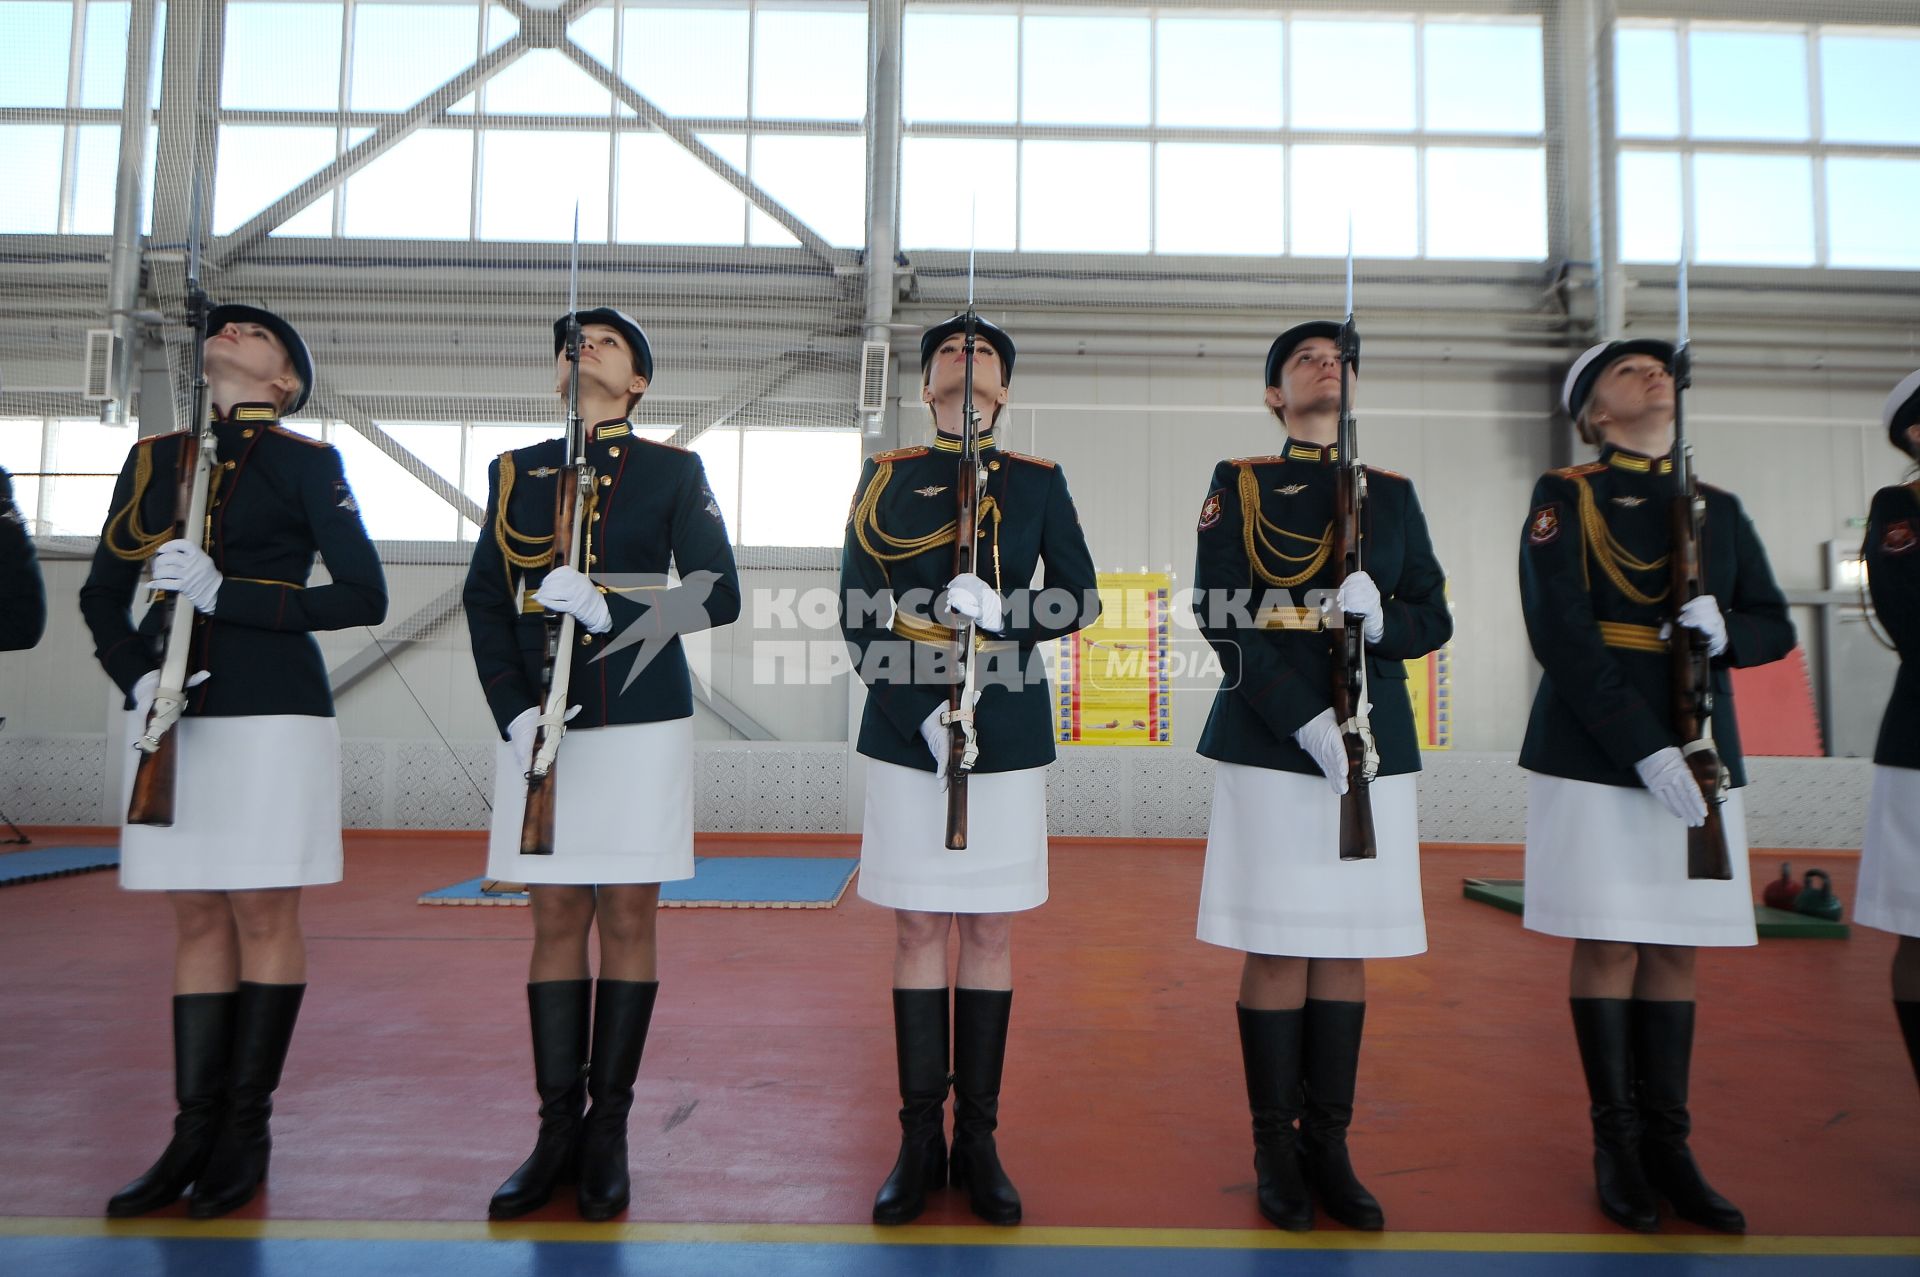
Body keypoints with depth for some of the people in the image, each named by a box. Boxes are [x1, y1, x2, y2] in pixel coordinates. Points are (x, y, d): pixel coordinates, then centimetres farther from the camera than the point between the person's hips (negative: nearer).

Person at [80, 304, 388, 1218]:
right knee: (198, 920, 9)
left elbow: (364, 598, -6)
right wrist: (137, 675, -4)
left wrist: (224, 594, -15)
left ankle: (247, 1131, 14)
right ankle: (194, 1132, 18)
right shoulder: (153, 459, 15)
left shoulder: (306, 462, 1)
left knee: (264, 914, 1)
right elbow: (103, 594, 14)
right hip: (173, 714, 5)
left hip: (273, 713, -4)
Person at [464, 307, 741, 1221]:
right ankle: (557, 1133, 17)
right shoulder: (516, 472, 13)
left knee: (627, 917, 3)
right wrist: (515, 714, -6)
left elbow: (718, 596, -3)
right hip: (539, 727, 2)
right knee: (556, 920, 6)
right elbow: (485, 602, 8)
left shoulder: (674, 471, 6)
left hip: (642, 722, -2)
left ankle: (609, 1134, 15)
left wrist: (608, 610, -18)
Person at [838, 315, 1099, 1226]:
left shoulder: (1040, 482, 8)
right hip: (905, 730, 0)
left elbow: (1082, 599, 6)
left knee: (991, 930, 6)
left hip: (1008, 731, 1)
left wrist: (1005, 610, -14)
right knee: (918, 929, 5)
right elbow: (856, 612, 1)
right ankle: (920, 1140, 17)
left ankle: (977, 1140, 19)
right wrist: (918, 715, -11)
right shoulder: (884, 476, 7)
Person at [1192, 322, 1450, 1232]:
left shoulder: (1392, 493, 15)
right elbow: (1221, 615, -6)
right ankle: (1276, 1150, 16)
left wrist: (1379, 618, -12)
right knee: (1278, 949, 1)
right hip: (1270, 741, -3)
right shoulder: (1237, 484, 5)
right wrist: (1306, 722, -16)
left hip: (1376, 746, 4)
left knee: (1348, 947, 8)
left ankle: (1329, 1145, 20)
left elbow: (1434, 617, 13)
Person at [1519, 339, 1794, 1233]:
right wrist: (1644, 747, -18)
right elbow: (1560, 632, -11)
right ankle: (1616, 1145, 13)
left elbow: (1775, 623, 15)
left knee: (1676, 949, 8)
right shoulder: (1564, 496, 0)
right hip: (1593, 752, -4)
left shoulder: (1720, 508, 16)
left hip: (1699, 755, 5)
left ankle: (1668, 1145, 19)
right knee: (1609, 947, 0)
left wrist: (1726, 632, -10)